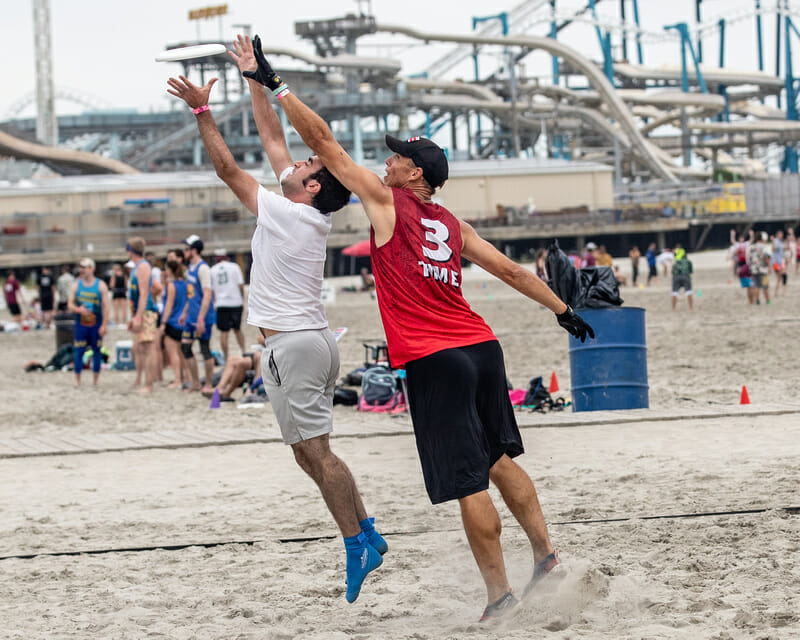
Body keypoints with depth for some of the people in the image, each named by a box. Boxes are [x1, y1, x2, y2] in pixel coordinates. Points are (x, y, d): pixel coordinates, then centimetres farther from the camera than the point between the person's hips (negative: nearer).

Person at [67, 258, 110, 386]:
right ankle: (77, 379, 4)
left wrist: (104, 325, -9)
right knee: (79, 351, -3)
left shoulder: (101, 285, 0)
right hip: (81, 323, 1)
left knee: (96, 350, 3)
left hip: (96, 324, -1)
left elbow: (106, 306, -3)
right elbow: (70, 304, 6)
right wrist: (78, 309, -16)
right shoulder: (76, 285, 6)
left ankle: (96, 378, 13)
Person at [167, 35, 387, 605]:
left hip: (292, 344, -9)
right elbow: (273, 138, 17)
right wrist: (255, 77, 21)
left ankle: (357, 545, -10)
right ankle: (366, 532, 13)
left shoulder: (284, 213, -12)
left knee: (316, 450, -9)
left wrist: (203, 112, -7)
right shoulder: (313, 213, 10)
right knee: (310, 451, 13)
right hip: (315, 340, 9)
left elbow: (227, 168, -10)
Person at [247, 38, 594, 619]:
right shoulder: (454, 225, 16)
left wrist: (275, 86, 4)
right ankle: (546, 555, 25)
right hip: (482, 347, 7)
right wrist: (563, 311, 31)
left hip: (433, 361, -7)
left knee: (469, 483, -4)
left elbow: (324, 143, 0)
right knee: (497, 460, 23)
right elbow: (512, 271, 20)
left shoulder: (386, 201, 0)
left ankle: (500, 594, 0)